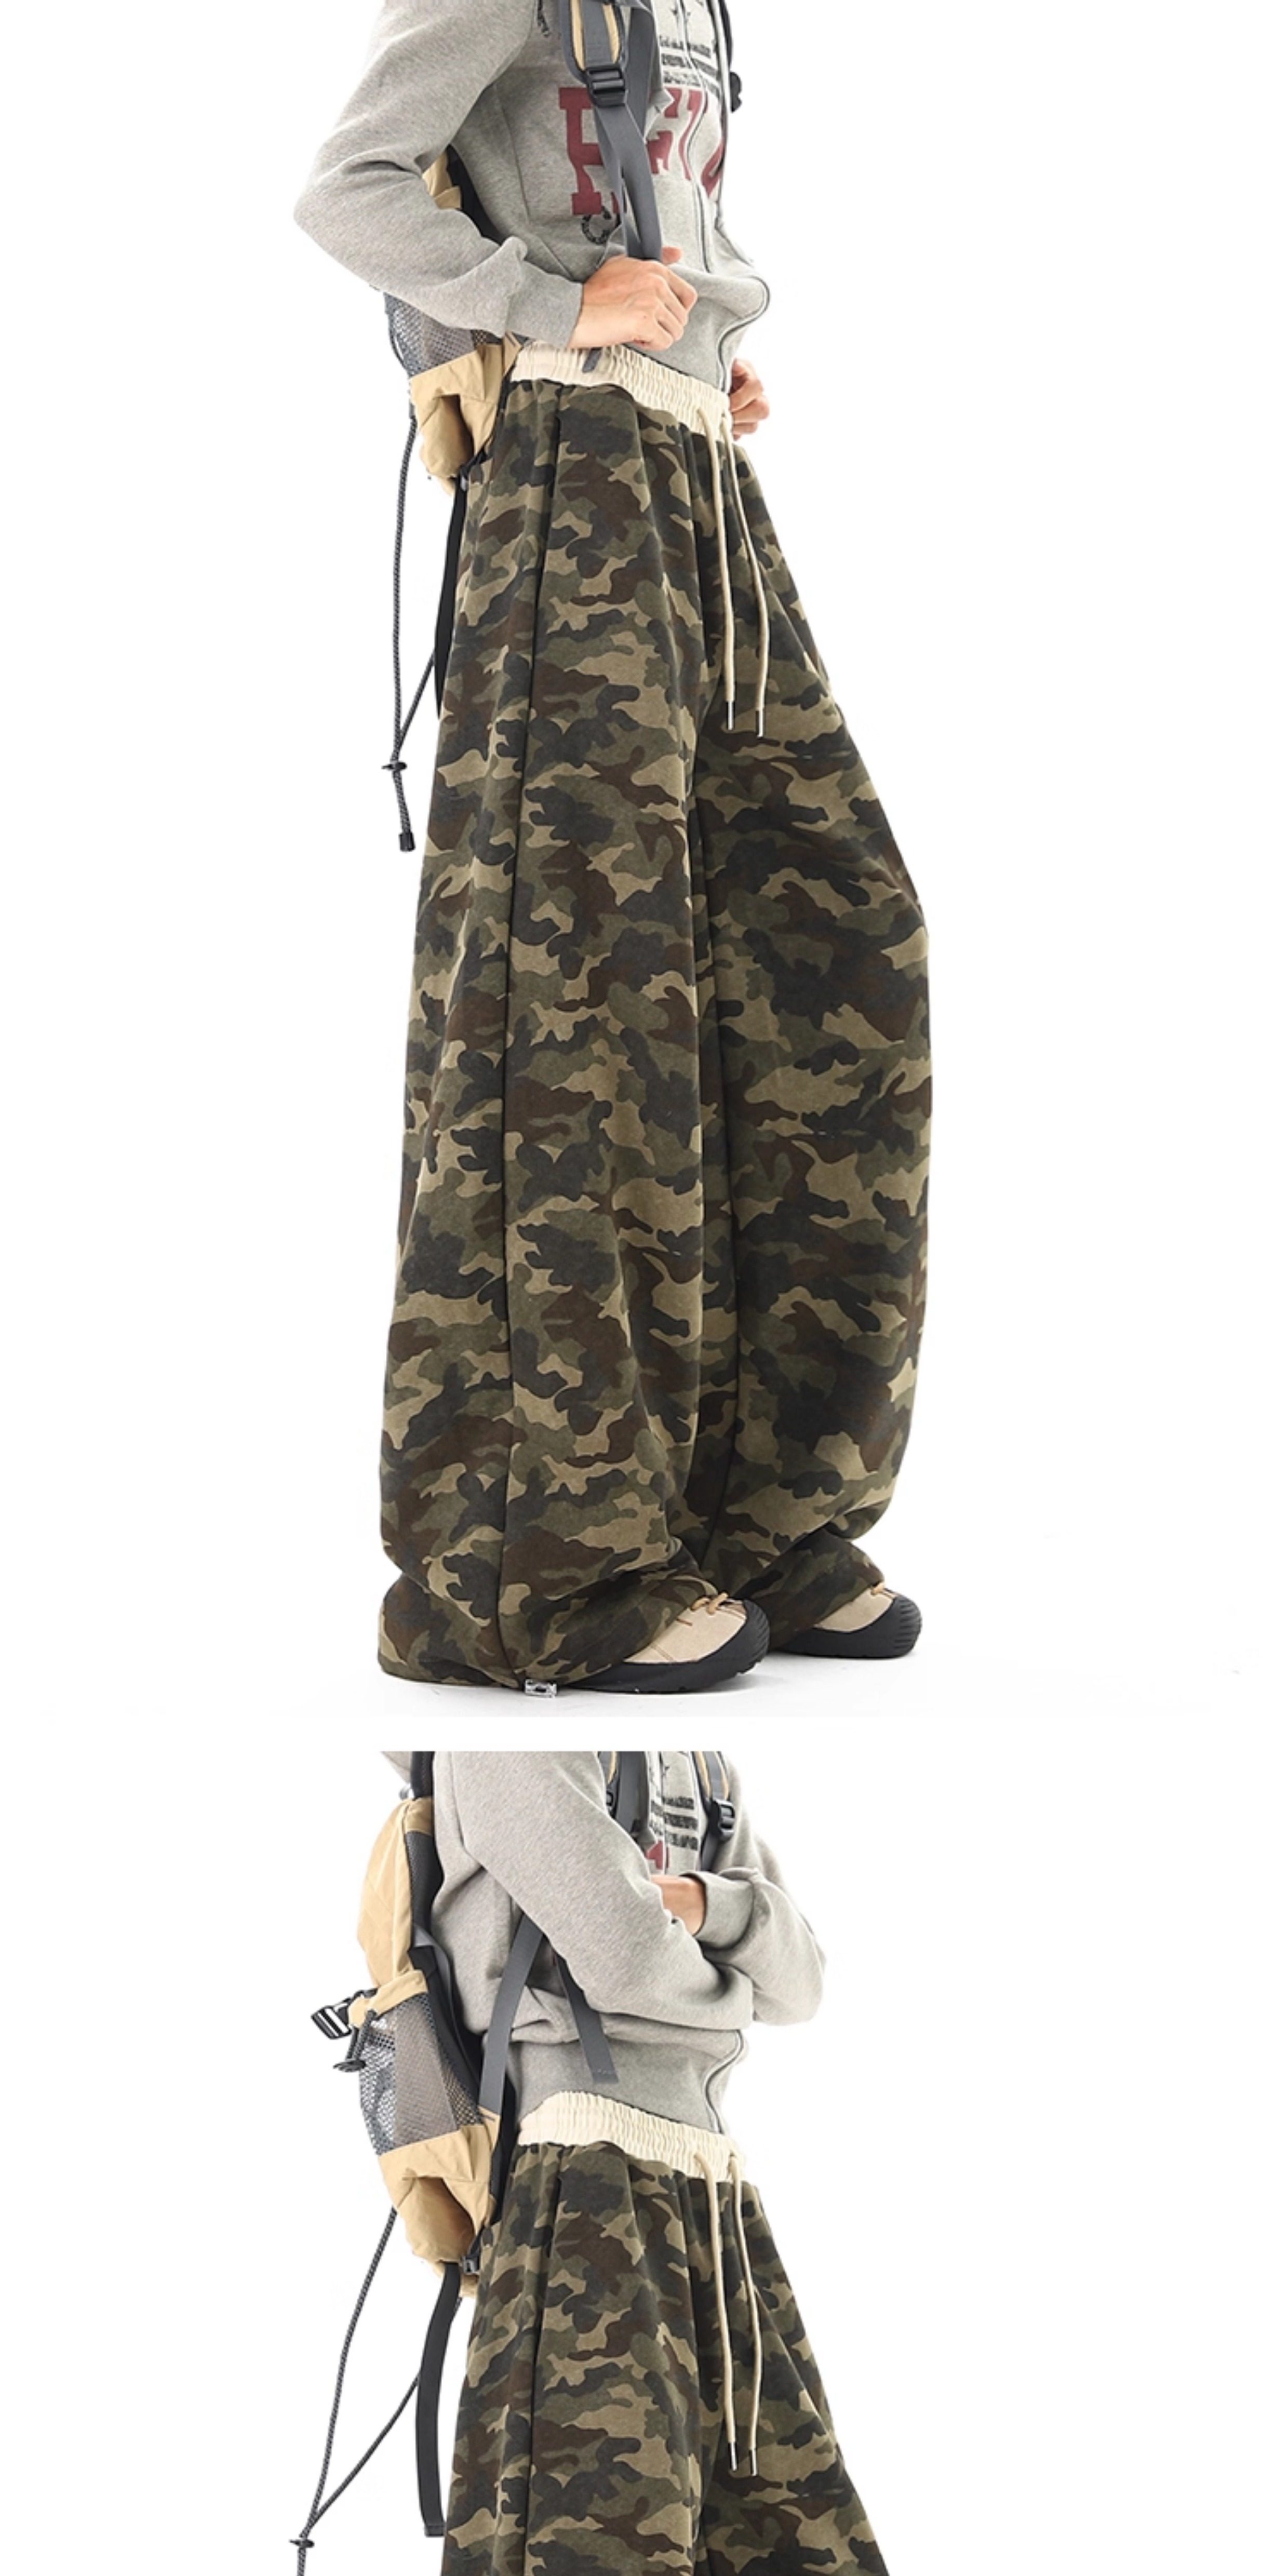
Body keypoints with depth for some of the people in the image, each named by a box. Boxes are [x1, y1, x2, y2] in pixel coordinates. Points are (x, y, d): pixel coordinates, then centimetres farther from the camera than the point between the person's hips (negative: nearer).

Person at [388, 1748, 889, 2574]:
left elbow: (797, 1980, 18)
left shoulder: (704, 1766, 23)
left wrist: (703, 1905, -4)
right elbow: (627, 1951, -13)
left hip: (717, 2200, 8)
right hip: (588, 2182, -8)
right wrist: (725, 1989, 9)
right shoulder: (510, 1739, -3)